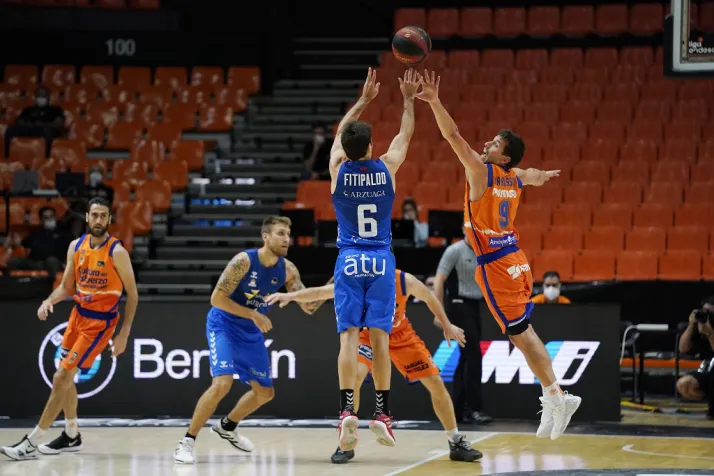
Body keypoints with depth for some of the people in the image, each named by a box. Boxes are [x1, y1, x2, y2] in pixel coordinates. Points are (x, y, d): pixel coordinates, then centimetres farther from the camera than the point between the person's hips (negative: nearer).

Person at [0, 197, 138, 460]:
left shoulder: (117, 253, -17)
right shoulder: (76, 246, 1)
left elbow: (132, 294, -11)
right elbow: (67, 286, 10)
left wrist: (124, 334, -14)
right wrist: (49, 301, -11)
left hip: (100, 322, -7)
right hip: (78, 314, 7)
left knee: (61, 378, -12)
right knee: (66, 377, 14)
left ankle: (31, 443, -9)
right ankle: (72, 436, 32)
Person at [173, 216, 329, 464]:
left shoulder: (287, 270, -8)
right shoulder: (244, 261, -24)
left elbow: (308, 306, -8)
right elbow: (217, 298, -23)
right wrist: (254, 315, -27)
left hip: (252, 333, 7)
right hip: (224, 325, -7)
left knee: (265, 392, 14)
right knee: (222, 384, -25)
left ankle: (227, 426, 38)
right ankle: (187, 442, -15)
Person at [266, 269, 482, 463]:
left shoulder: (405, 281, -26)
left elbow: (430, 298, -6)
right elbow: (320, 292, -38)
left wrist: (446, 325, 4)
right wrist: (292, 295, -54)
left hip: (401, 335, 2)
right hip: (369, 334, -2)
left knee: (436, 383, -1)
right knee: (354, 377, -27)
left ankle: (457, 442, 16)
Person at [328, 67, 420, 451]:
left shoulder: (338, 170, -2)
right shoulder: (387, 168, -3)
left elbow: (341, 132, 18)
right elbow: (405, 134, 16)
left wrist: (364, 99, 28)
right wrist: (409, 100, 29)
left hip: (349, 260, 0)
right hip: (381, 261, 0)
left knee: (349, 335, -6)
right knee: (379, 336, 0)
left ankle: (347, 410, -18)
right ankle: (382, 412, -3)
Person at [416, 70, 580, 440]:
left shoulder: (482, 171, -13)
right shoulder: (516, 177, 8)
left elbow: (453, 135, -21)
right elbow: (536, 176, 34)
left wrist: (434, 101, -23)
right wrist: (545, 175, 56)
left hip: (496, 264, -8)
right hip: (515, 258, 8)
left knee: (520, 332, -4)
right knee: (524, 330, 13)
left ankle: (556, 396, -4)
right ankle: (552, 400, 14)